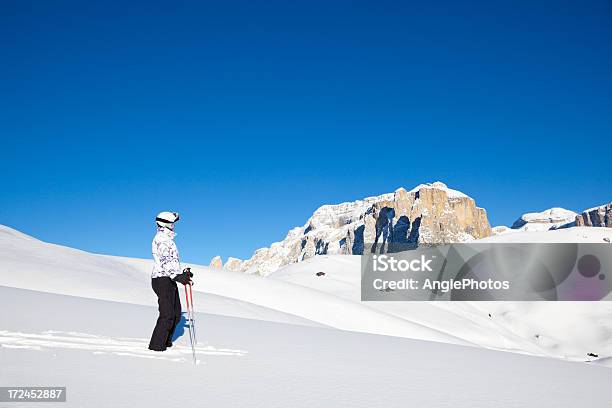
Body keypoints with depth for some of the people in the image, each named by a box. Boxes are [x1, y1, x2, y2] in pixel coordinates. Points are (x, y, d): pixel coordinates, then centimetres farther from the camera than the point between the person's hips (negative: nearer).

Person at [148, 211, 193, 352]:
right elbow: (166, 261, -24)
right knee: (167, 315, -9)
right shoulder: (161, 239, -12)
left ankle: (165, 342, 23)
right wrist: (178, 276, -31)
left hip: (169, 281, 10)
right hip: (163, 281, -10)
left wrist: (182, 273, 22)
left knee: (176, 314, 12)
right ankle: (156, 346, -2)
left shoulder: (167, 239, 21)